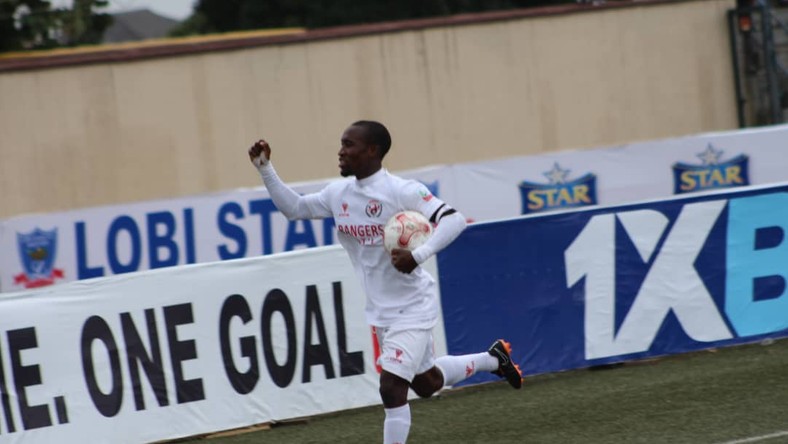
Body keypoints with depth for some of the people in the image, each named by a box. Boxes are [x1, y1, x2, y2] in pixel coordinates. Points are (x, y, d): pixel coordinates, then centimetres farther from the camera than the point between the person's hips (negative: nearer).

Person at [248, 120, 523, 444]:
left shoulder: (400, 191, -21)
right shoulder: (338, 194, 1)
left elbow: (454, 220, -27)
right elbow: (292, 208, 13)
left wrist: (418, 256, -38)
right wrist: (265, 169, 1)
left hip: (412, 307, -8)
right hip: (379, 311, 8)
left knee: (392, 387, -18)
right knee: (427, 385, 21)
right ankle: (492, 359, 46)